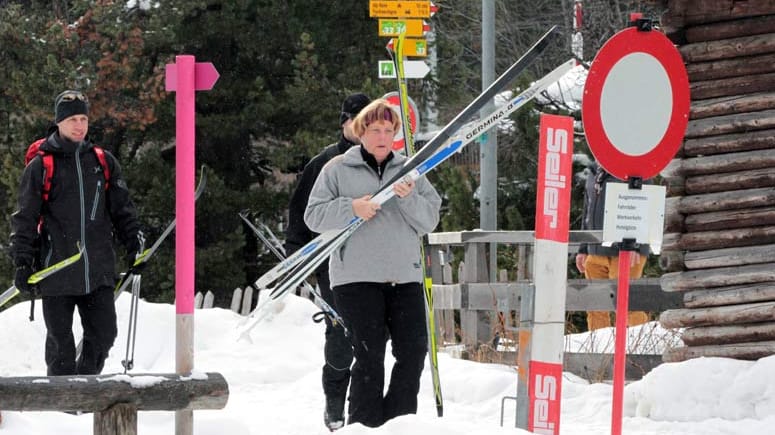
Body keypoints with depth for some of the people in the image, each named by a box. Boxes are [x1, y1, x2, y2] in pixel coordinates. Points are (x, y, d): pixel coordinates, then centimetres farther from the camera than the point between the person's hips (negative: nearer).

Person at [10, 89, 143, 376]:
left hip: (98, 269, 3)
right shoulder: (41, 167, 0)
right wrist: (22, 262, -4)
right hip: (57, 269, -3)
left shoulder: (103, 162, 10)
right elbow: (25, 218, 2)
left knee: (103, 334, -1)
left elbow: (122, 208, 18)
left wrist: (133, 243, 9)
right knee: (60, 341, 1)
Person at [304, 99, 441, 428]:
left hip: (405, 276, 4)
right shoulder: (338, 169, 7)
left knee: (414, 351, -2)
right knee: (369, 356, -10)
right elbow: (314, 216, 2)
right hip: (356, 277, -4)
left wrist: (408, 198, -11)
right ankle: (364, 426, -4)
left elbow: (429, 221, 7)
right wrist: (352, 209, -14)